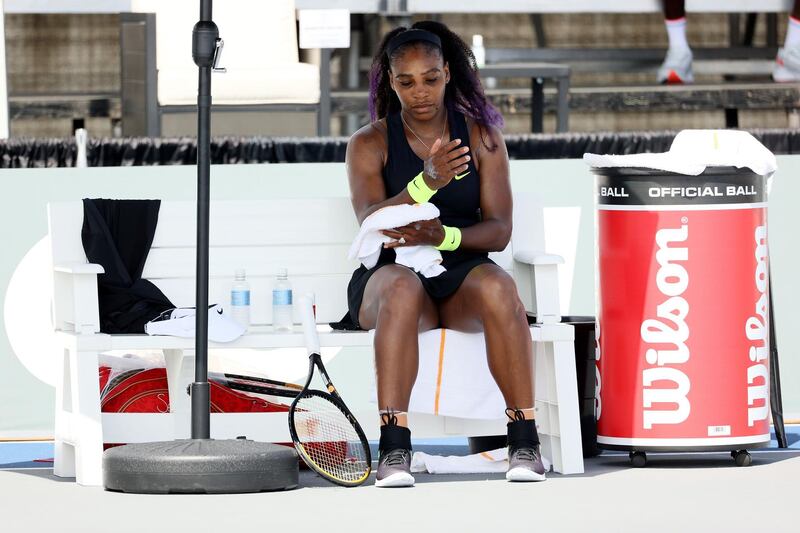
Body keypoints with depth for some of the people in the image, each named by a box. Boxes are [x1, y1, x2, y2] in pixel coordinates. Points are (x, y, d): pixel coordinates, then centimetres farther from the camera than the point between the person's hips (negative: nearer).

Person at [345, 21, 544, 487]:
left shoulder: (482, 137, 8)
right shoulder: (369, 144, 3)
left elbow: (499, 231, -1)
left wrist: (445, 236, -22)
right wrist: (427, 182, -31)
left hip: (461, 276, 1)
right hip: (386, 275, -1)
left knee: (496, 286, -34)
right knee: (403, 288, -38)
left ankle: (525, 443, -32)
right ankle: (394, 450, -42)